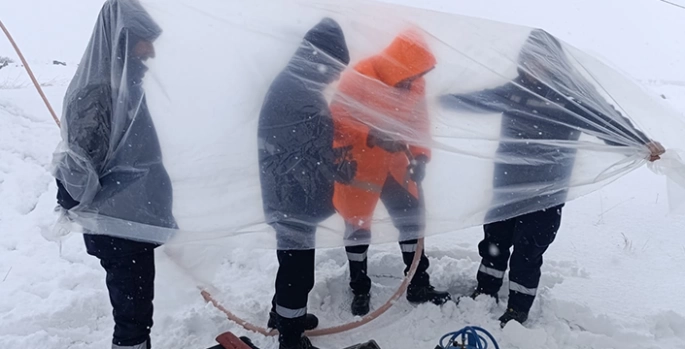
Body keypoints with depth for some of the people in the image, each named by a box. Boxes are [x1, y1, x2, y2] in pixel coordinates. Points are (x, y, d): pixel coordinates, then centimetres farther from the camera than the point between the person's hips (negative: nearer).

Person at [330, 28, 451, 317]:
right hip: (358, 164, -6)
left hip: (393, 162, 6)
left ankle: (418, 285, 24)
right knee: (358, 225, 4)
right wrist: (372, 137, -33)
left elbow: (419, 123, 6)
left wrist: (420, 156, -11)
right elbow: (337, 120, -21)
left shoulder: (415, 85, -3)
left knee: (412, 217, 8)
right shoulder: (359, 78, -23)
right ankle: (360, 290, 22)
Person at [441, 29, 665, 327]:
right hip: (506, 186, 5)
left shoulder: (573, 93, -11)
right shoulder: (515, 88, 2)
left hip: (544, 193, -5)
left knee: (527, 252, 2)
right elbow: (477, 100, 14)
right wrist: (438, 97, 16)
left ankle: (516, 313, 19)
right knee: (494, 243, 17)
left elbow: (608, 121, -18)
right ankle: (485, 295, 38)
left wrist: (641, 143, -34)